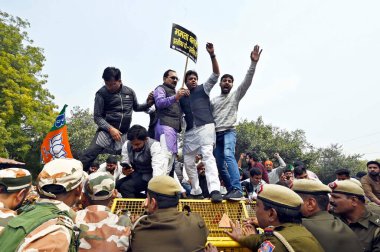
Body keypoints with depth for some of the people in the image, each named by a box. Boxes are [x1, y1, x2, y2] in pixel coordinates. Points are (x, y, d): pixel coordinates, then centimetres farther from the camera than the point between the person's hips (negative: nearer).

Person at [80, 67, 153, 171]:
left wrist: (148, 104, 2)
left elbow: (136, 107, 22)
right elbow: (97, 117, -5)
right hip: (106, 131, -3)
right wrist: (110, 128, -20)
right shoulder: (101, 93, -5)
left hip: (124, 133, 3)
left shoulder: (129, 92, 5)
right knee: (89, 155, -16)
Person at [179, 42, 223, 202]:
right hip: (190, 131, 5)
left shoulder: (203, 89, 13)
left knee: (207, 155, -20)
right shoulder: (182, 97, 21)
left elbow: (216, 74, 0)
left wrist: (212, 55, -11)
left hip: (205, 126, -5)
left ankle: (215, 190, -29)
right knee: (188, 161, 5)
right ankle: (196, 191, 17)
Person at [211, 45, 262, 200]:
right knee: (220, 165, 5)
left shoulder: (236, 95, 9)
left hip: (229, 132, -5)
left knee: (228, 155, -30)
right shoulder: (213, 101, 20)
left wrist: (253, 63, -14)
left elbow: (247, 82, -4)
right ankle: (231, 190, 18)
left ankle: (237, 190, -36)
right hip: (215, 134, 5)